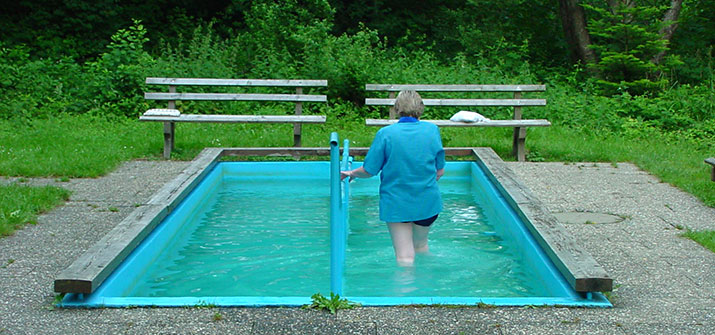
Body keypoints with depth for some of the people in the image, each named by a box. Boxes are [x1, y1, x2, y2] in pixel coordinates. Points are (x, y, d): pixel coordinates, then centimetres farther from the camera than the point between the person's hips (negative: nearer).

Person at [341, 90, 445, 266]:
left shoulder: (385, 133, -10)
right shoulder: (432, 130, -3)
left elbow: (368, 171, -7)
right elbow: (440, 171, 3)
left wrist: (351, 173, 13)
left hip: (396, 203, -3)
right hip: (427, 201, 3)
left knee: (404, 256, 1)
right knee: (421, 245, 25)